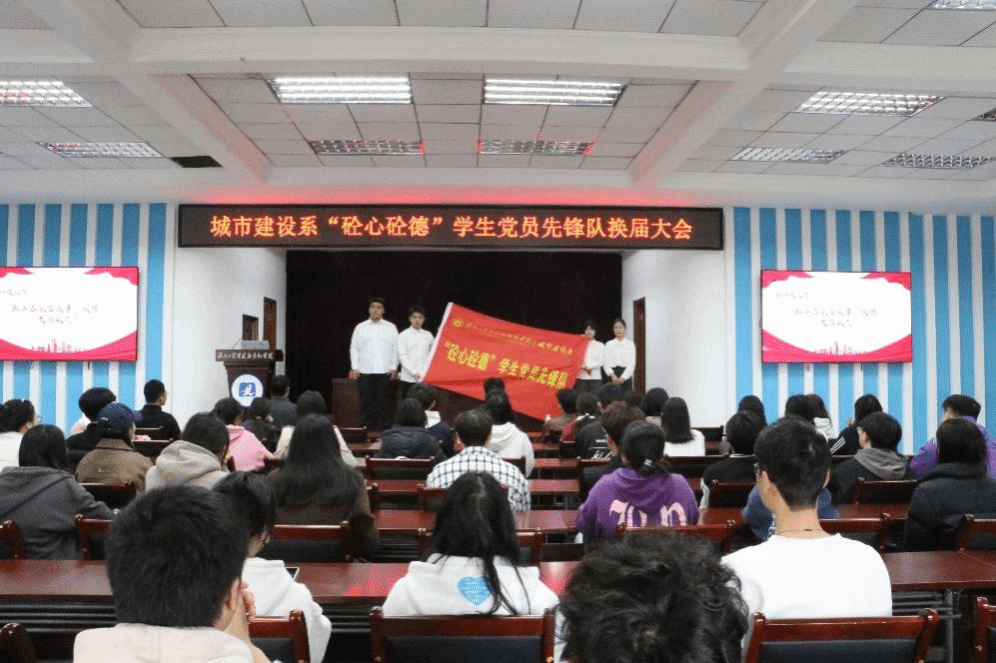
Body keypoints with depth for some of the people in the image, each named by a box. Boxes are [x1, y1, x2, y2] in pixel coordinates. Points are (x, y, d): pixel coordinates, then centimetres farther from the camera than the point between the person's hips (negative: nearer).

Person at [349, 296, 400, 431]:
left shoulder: (391, 328, 8)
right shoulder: (360, 327, 9)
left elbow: (395, 348, 6)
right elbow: (354, 348, 9)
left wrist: (394, 367, 0)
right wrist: (354, 368, 1)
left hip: (384, 371, 0)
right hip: (365, 371, 1)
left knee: (381, 401, -1)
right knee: (366, 400, 1)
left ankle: (381, 427, 8)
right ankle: (365, 427, 9)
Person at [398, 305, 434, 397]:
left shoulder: (428, 335, 12)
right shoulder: (403, 335, 2)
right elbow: (402, 356, -4)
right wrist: (414, 372, -12)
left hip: (425, 378, 2)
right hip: (408, 378, -2)